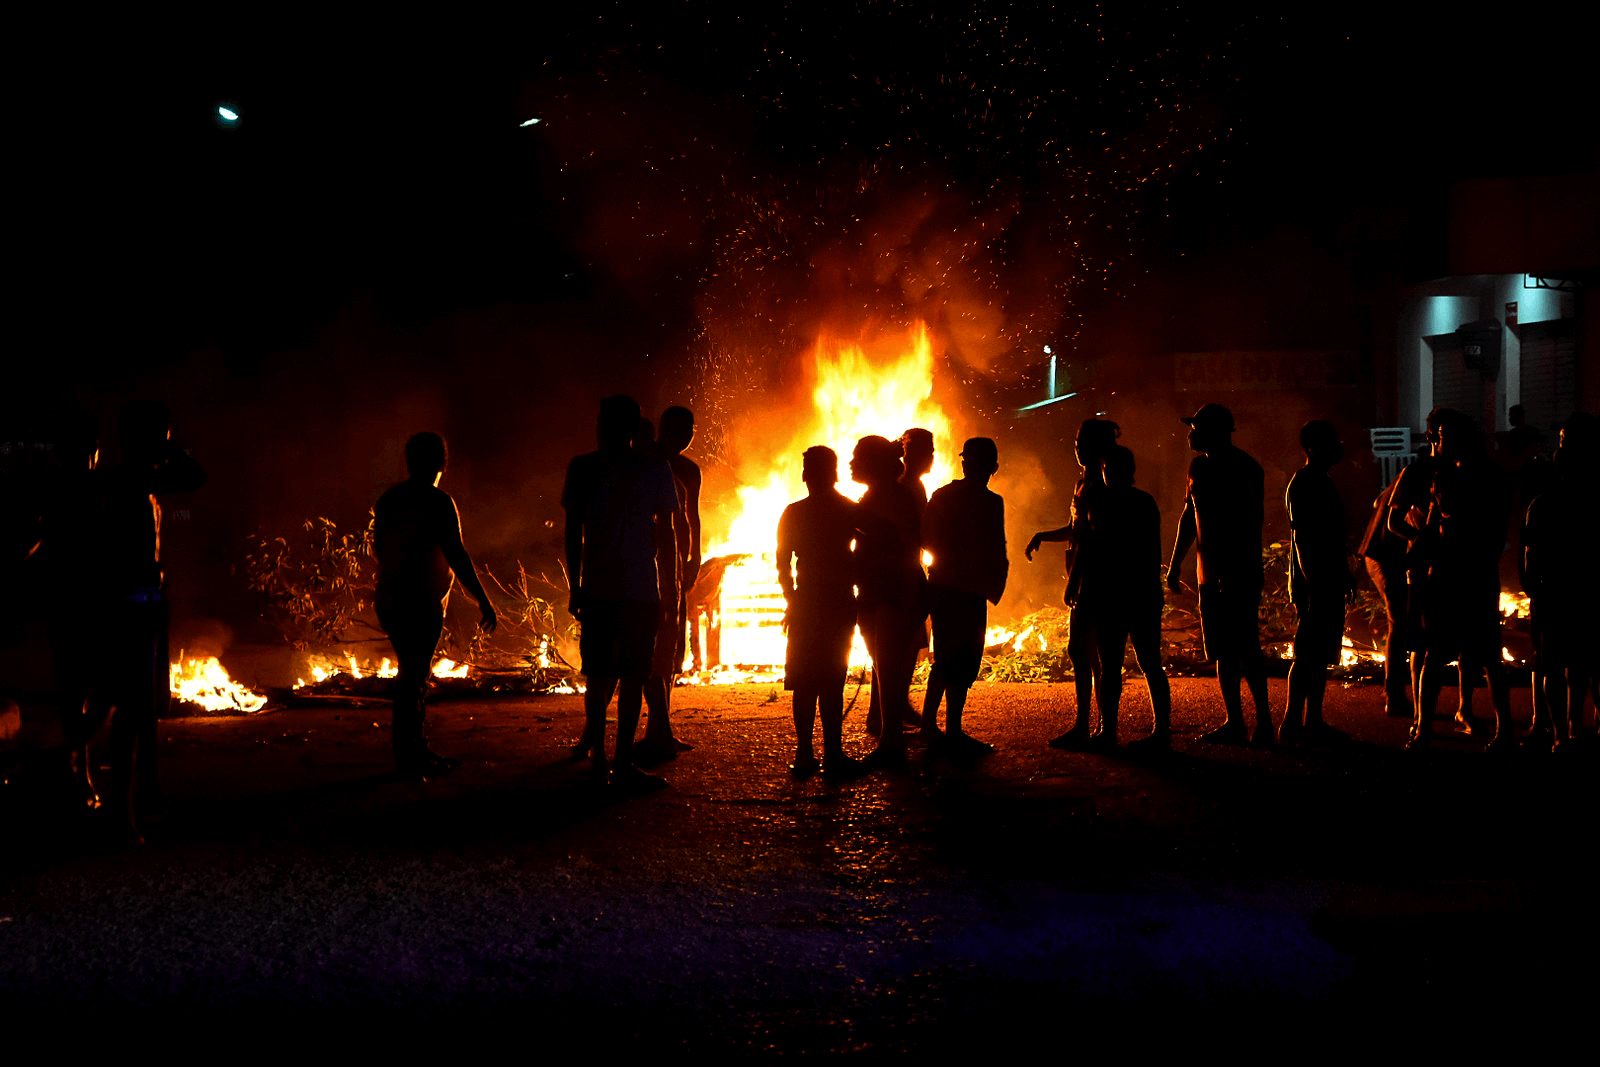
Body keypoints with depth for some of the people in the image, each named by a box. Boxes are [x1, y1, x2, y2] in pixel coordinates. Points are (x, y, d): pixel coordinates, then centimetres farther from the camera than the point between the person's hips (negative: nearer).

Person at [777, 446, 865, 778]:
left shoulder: (793, 514, 3)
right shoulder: (850, 511, -2)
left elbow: (782, 563, 5)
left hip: (805, 605, 2)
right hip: (840, 605, -2)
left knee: (805, 682, 6)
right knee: (831, 682, -4)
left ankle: (804, 754, 4)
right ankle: (832, 756, -8)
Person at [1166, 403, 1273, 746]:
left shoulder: (1244, 469, -10)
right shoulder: (1199, 466, 15)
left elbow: (1253, 522, -15)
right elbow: (1189, 517, 24)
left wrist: (1237, 573, -22)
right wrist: (1175, 563, 22)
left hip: (1240, 574, -8)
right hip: (1211, 575, 8)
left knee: (1244, 649, -10)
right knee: (1223, 652, 8)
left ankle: (1263, 721, -6)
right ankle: (1235, 723, 12)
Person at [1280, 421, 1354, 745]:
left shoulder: (1322, 483, 18)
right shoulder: (1303, 485, -13)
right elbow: (1301, 539, -20)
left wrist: (1345, 578, 24)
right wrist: (1313, 584, -23)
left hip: (1328, 585, 10)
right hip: (1313, 585, -10)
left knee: (1322, 655, 11)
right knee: (1308, 656, -9)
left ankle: (1313, 721, 15)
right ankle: (1291, 723, -7)